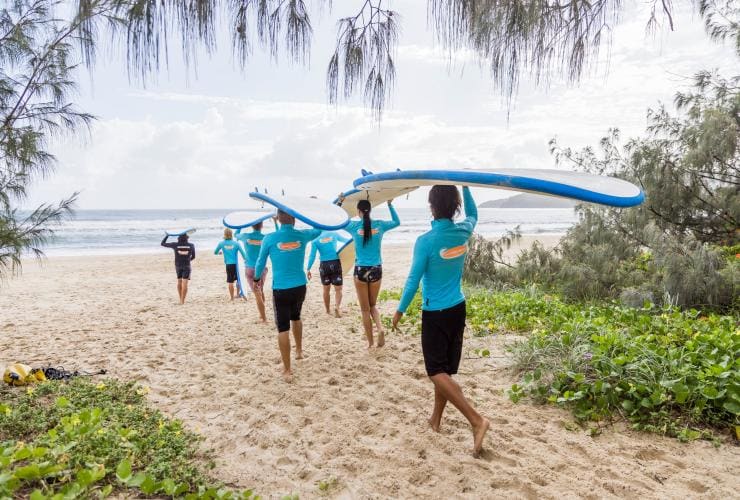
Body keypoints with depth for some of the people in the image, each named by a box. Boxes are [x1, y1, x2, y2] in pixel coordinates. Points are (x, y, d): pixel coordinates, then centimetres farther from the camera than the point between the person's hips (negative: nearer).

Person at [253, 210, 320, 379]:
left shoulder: (270, 238, -8)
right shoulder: (302, 235, -3)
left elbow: (260, 262, 6)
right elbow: (319, 230, 19)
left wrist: (257, 278, 23)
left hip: (281, 289, -3)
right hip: (300, 286, 4)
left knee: (283, 328, 2)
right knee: (295, 317, 29)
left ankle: (287, 370, 5)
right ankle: (299, 351, 46)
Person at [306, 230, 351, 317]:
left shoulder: (315, 240, 0)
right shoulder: (334, 233, 5)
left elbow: (312, 256, -4)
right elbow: (345, 239, 23)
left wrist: (308, 269, 2)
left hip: (324, 265, 0)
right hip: (336, 263, 0)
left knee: (326, 289, 16)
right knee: (338, 289, 5)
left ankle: (328, 311, 26)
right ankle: (337, 307, -18)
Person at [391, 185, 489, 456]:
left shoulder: (426, 241, -19)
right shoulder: (464, 232, -3)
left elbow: (413, 280, -13)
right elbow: (473, 214, 22)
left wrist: (400, 310, 0)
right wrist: (465, 186, 23)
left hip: (435, 314, -6)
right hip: (458, 309, 7)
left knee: (437, 371, -1)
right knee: (445, 369, 15)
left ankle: (476, 419, -10)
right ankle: (436, 419, 29)